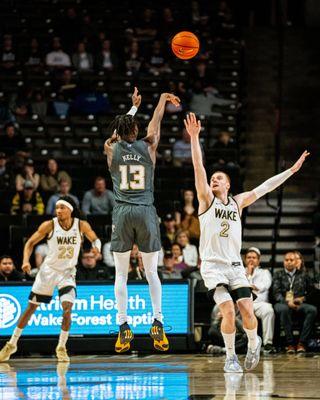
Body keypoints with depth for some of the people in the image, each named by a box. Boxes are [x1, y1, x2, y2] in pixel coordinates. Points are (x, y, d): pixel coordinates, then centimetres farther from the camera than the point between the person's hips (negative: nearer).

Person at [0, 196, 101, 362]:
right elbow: (30, 243, -6)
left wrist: (96, 247, -20)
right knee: (31, 308, 6)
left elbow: (94, 239, 4)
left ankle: (61, 347, -2)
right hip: (48, 270, 0)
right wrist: (26, 261, -22)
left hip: (68, 272, 0)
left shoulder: (81, 225, -11)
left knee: (67, 308, -18)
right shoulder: (49, 225, -14)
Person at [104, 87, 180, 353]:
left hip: (122, 213, 0)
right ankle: (157, 323, 0)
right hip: (146, 212, 0)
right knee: (152, 271, 7)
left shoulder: (111, 149, 2)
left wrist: (134, 106, 38)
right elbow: (155, 125, 19)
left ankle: (124, 327, -3)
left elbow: (119, 131, 24)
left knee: (121, 273, 3)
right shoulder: (148, 147, 0)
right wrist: (162, 100, 37)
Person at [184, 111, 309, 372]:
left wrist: (292, 170, 14)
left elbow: (265, 187, 15)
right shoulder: (207, 199, 3)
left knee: (247, 311, -10)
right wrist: (194, 138, -19)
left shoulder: (238, 202, 13)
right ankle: (231, 357, 2)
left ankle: (253, 343, 22)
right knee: (228, 311, -19)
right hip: (213, 266, -3)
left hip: (235, 266, 3)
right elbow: (199, 168, -9)